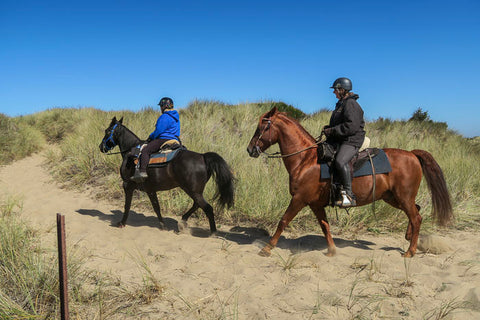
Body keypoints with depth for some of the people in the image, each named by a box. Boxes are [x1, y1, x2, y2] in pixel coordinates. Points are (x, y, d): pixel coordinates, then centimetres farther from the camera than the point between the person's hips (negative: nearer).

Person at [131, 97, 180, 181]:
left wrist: (150, 137, 2)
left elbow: (158, 131, -17)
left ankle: (142, 171, -30)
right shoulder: (175, 117, 19)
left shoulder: (165, 117, -14)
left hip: (164, 139, -11)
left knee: (145, 150, -18)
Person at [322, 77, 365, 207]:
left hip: (351, 141, -11)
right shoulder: (341, 104, 20)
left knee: (340, 161, -35)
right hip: (339, 141, 11)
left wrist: (332, 131, -18)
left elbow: (351, 126, -22)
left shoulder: (351, 104, -11)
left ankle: (348, 194, -31)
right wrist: (328, 128, 11)